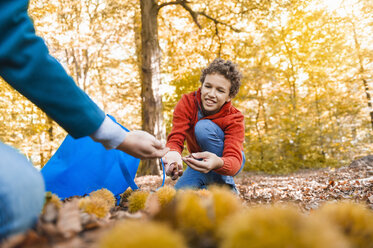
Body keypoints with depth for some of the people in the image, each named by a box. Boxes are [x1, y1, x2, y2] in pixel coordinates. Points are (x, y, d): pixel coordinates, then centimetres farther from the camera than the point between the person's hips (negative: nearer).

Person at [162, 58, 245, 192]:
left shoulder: (234, 118, -28)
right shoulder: (187, 102, -22)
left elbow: (234, 161, -40)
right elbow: (176, 138, -33)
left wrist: (218, 163, -66)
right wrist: (172, 153, -58)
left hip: (227, 161, -4)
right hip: (199, 161, 4)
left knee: (204, 127, -31)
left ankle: (225, 188, -18)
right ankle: (207, 188, 15)